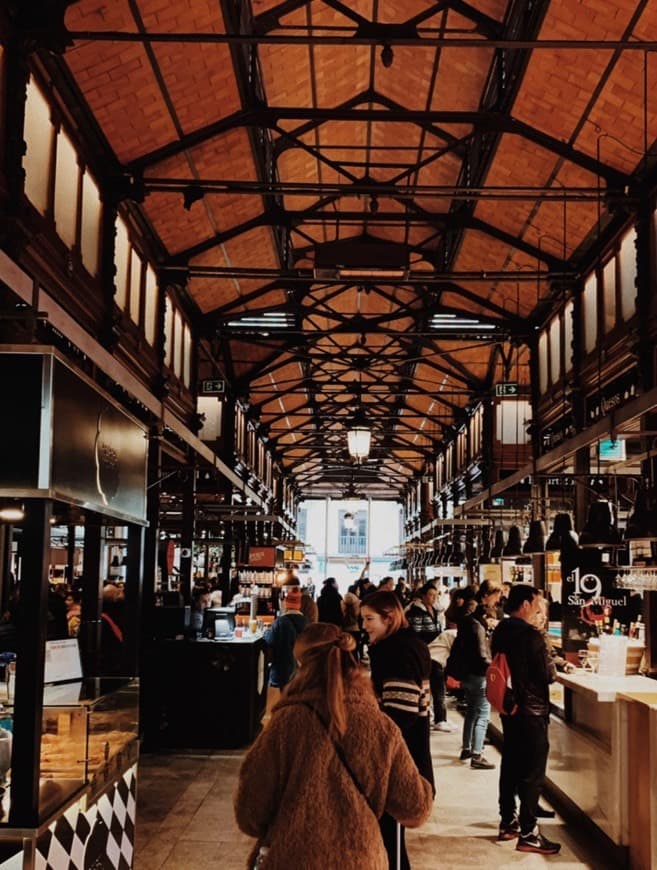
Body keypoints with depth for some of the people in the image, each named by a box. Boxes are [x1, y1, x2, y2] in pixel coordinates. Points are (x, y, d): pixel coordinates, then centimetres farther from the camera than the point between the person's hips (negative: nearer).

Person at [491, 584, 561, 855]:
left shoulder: (500, 631, 5)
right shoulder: (531, 635, -20)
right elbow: (547, 675, -18)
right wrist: (552, 665, 1)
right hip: (532, 710, -9)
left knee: (510, 765, 17)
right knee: (532, 773, -2)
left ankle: (508, 823, 26)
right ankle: (528, 834, 1)